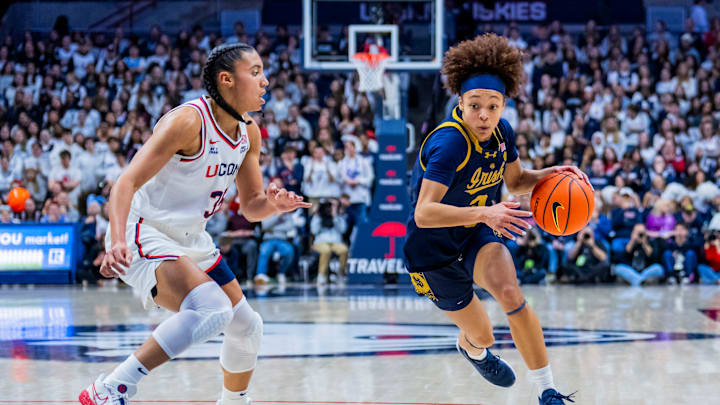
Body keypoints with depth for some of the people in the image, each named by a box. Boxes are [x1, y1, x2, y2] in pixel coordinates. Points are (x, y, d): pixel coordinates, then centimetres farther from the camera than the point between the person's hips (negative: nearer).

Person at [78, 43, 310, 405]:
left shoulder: (249, 133, 3)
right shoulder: (188, 121, -22)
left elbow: (250, 206, 13)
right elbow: (128, 182, -28)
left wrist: (272, 204, -12)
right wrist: (117, 240, -43)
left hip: (189, 239, 9)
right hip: (144, 235, -9)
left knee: (246, 326, 15)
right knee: (213, 309, -31)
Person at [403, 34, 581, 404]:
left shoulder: (502, 133, -11)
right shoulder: (449, 143, -33)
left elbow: (515, 181, 10)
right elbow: (424, 213, -41)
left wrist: (549, 174, -11)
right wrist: (484, 212, -53)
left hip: (477, 234, 4)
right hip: (433, 250, -4)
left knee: (510, 293, -27)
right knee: (482, 336, 8)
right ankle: (471, 348, 49)